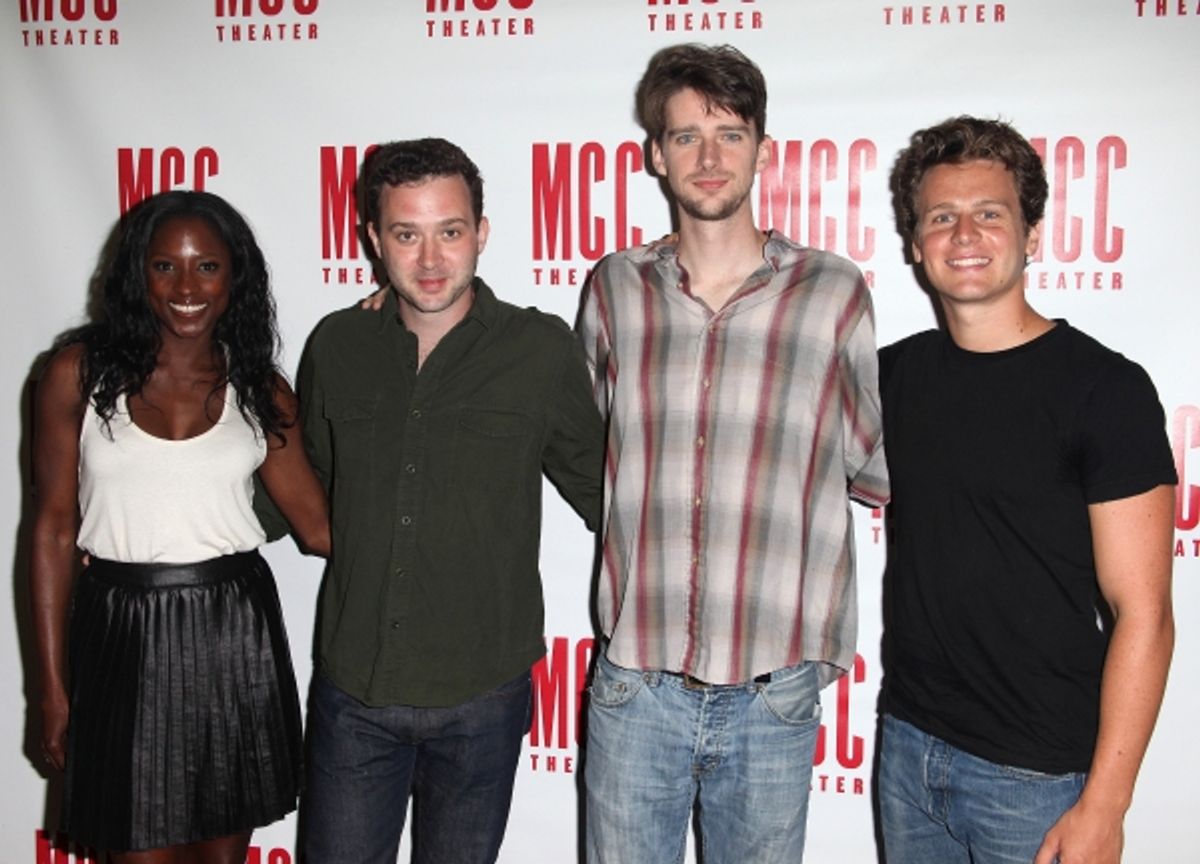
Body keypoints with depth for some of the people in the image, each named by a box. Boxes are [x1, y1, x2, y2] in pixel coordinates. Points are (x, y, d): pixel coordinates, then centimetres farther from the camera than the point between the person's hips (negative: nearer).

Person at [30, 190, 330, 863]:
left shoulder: (260, 390, 3)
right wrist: (53, 686, 1)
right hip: (125, 635, -1)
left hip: (234, 633, 2)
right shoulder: (81, 372, -1)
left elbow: (322, 526, 2)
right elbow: (53, 530, 1)